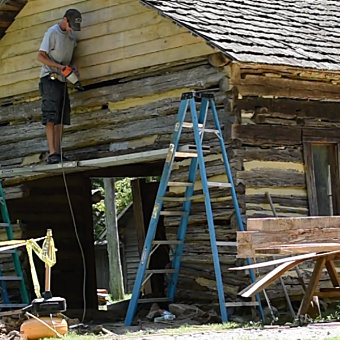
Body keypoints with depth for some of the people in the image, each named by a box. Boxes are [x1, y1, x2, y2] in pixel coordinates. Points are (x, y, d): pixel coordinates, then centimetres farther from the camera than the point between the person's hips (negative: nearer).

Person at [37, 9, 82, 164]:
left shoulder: (71, 34, 13)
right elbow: (40, 56, -13)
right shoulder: (52, 33, -10)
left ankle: (58, 153, 4)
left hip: (62, 80, 8)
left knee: (61, 119, 4)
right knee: (51, 117, -15)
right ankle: (52, 153, -20)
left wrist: (73, 66, 3)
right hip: (49, 77, -8)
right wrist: (60, 66, -21)